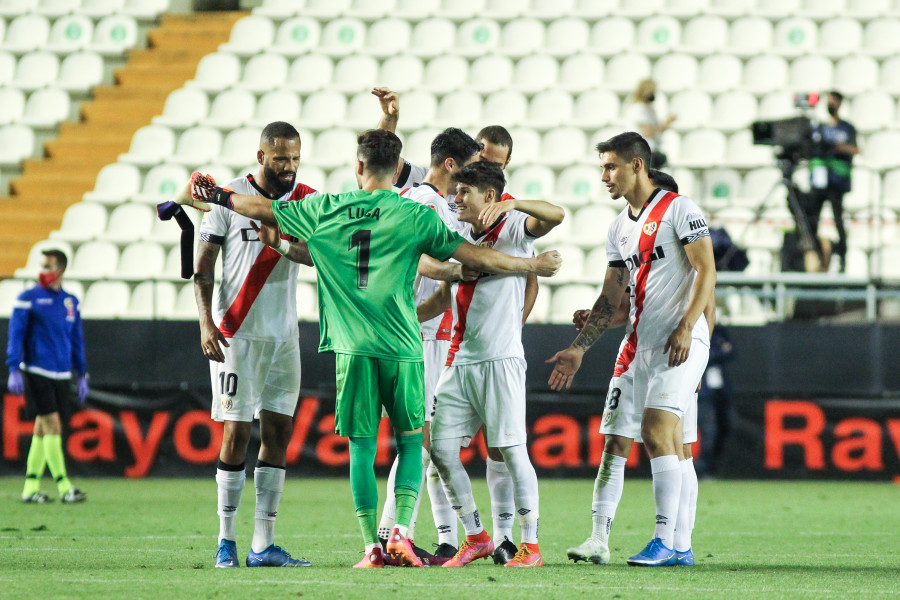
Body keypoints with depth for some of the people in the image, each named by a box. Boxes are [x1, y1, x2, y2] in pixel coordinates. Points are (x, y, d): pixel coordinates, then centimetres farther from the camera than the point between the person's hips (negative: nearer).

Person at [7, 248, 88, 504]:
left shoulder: (70, 302, 12)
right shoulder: (28, 299, -3)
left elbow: (77, 339, 19)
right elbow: (15, 335, -5)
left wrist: (81, 375, 17)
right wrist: (14, 370, -13)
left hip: (61, 375, 5)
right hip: (36, 373, -5)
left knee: (42, 429, 7)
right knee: (52, 426, -10)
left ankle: (31, 487, 11)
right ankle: (63, 485, -9)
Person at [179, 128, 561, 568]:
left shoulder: (324, 210, 4)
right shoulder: (414, 217, -2)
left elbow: (263, 209, 16)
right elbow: (476, 258, -2)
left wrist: (208, 197, 32)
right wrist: (535, 265, 11)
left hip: (351, 346, 1)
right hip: (401, 346, -1)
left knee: (362, 445, 6)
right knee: (410, 440, 11)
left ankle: (371, 546, 3)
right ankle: (401, 531, -4)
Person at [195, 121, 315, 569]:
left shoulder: (306, 200, 6)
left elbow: (315, 253, -11)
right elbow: (203, 265, -2)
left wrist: (280, 244, -32)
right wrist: (206, 323, -12)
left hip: (283, 336, 4)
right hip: (236, 333, -4)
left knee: (278, 431, 2)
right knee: (237, 432, -6)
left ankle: (263, 545, 5)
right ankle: (225, 541, 2)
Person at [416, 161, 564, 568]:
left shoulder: (514, 227, -3)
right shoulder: (460, 237, 17)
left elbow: (555, 216, -23)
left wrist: (508, 204, -34)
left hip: (501, 358, -7)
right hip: (459, 359, 7)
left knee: (512, 449, -7)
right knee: (441, 449, 2)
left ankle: (530, 545, 0)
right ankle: (475, 538, 14)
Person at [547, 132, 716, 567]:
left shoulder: (679, 209, -6)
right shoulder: (619, 229, 18)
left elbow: (706, 271, -10)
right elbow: (611, 297, 22)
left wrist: (685, 327, -19)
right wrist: (579, 348, 17)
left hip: (682, 341, -8)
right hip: (644, 344, 8)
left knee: (656, 432, -18)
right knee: (668, 443, 6)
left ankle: (664, 539, -19)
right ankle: (679, 547, 8)